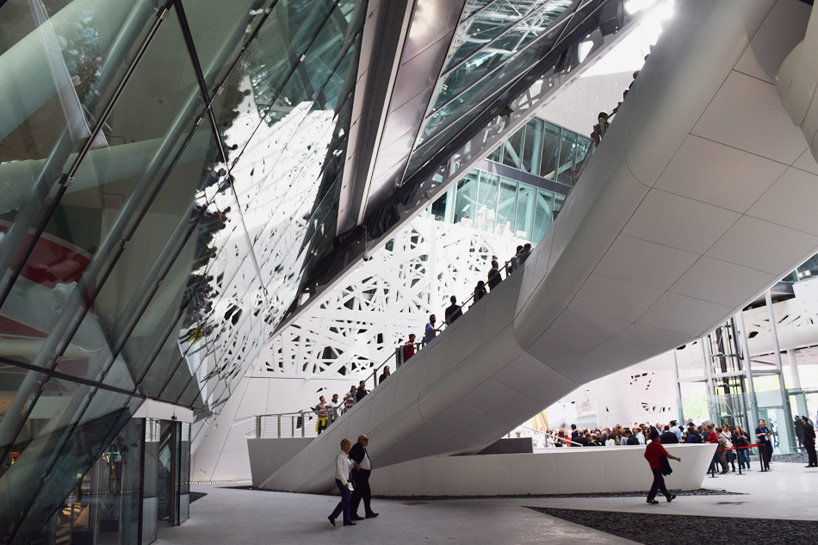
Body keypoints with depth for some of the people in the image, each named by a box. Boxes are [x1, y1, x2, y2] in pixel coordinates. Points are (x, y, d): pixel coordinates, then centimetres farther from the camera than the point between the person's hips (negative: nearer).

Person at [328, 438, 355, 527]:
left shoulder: (345, 456, 13)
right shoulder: (340, 457, -16)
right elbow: (339, 471, -21)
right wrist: (345, 483, -23)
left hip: (345, 480, 9)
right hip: (341, 481, -9)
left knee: (347, 500, 7)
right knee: (345, 500, -9)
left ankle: (346, 520, 10)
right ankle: (332, 516, 1)